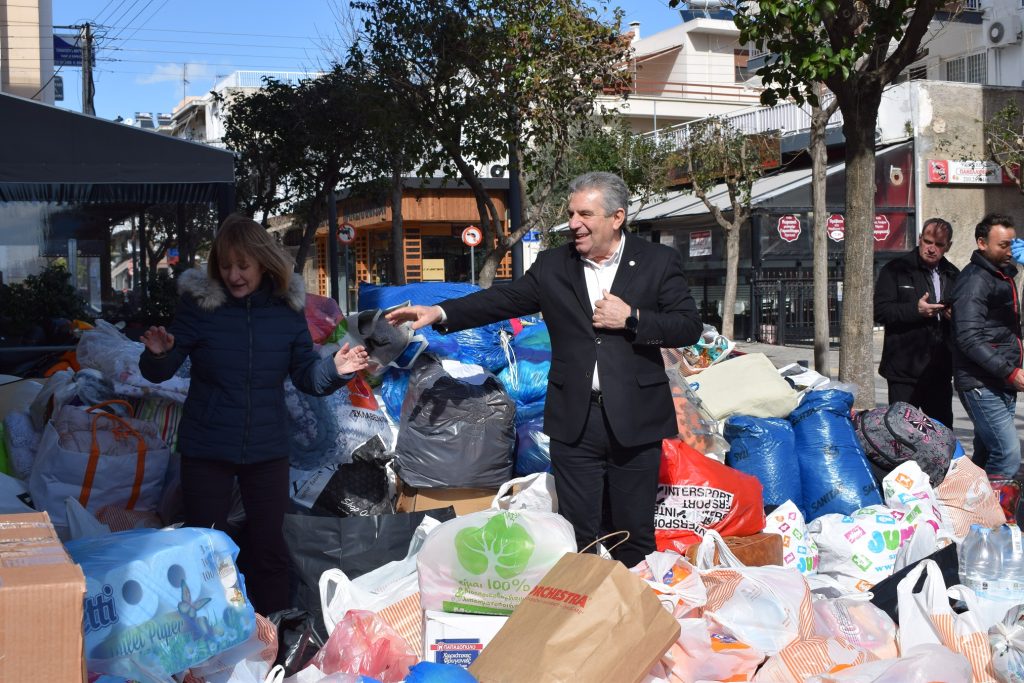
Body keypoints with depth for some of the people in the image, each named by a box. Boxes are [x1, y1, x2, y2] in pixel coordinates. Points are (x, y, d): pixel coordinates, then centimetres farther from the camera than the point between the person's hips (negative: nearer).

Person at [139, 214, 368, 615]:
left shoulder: (287, 308, -3)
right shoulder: (199, 304, -9)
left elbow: (305, 376, 3)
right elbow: (158, 374, -6)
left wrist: (335, 370, -17)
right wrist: (157, 355, -28)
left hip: (268, 449, 2)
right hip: (206, 450, -2)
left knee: (269, 548, 10)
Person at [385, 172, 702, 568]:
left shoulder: (659, 262, 1)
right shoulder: (553, 266, 8)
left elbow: (689, 326, -3)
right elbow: (504, 300, 4)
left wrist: (631, 318, -15)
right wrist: (440, 313, -8)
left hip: (634, 420, -2)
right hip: (575, 420, 2)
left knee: (635, 536, 8)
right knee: (576, 536, 6)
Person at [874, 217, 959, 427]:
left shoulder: (953, 275, 14)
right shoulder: (896, 270, -2)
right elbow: (880, 312, -10)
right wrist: (916, 310, -20)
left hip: (941, 370, 5)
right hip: (904, 369, -5)